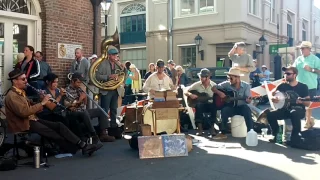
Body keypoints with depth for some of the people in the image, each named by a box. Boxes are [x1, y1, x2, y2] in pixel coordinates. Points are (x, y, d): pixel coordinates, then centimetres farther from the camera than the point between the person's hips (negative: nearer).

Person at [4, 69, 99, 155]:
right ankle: (75, 149, -7)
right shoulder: (12, 96, -15)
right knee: (52, 133, -19)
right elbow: (24, 112, -28)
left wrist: (42, 100, -3)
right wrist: (42, 103, -23)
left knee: (59, 125, -8)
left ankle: (83, 145, -15)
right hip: (23, 124, -9)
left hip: (32, 119, 9)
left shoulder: (21, 92, 16)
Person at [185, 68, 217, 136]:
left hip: (210, 105, -1)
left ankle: (212, 127, -24)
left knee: (214, 105, -34)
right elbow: (186, 92, 2)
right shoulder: (197, 85, 0)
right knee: (198, 104, -34)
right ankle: (200, 127, -30)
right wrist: (190, 94, -19)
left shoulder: (214, 85, -2)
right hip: (200, 105, 1)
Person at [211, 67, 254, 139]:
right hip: (231, 107, 1)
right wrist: (219, 93, -19)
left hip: (241, 107, 0)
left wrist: (248, 100, -32)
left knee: (247, 110, -34)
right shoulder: (227, 84, -2)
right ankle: (223, 133, -20)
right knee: (224, 110, -32)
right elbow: (214, 88, 1)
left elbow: (249, 101, -7)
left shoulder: (246, 86, -3)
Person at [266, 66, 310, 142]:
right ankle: (275, 135, -1)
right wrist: (273, 98, -13)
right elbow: (271, 94, 11)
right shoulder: (283, 85, 8)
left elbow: (308, 103, -2)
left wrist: (301, 101, -25)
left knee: (295, 114, -40)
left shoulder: (303, 87, -1)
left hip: (299, 109, -3)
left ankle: (295, 138, -23)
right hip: (285, 109, 4)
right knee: (270, 114, -22)